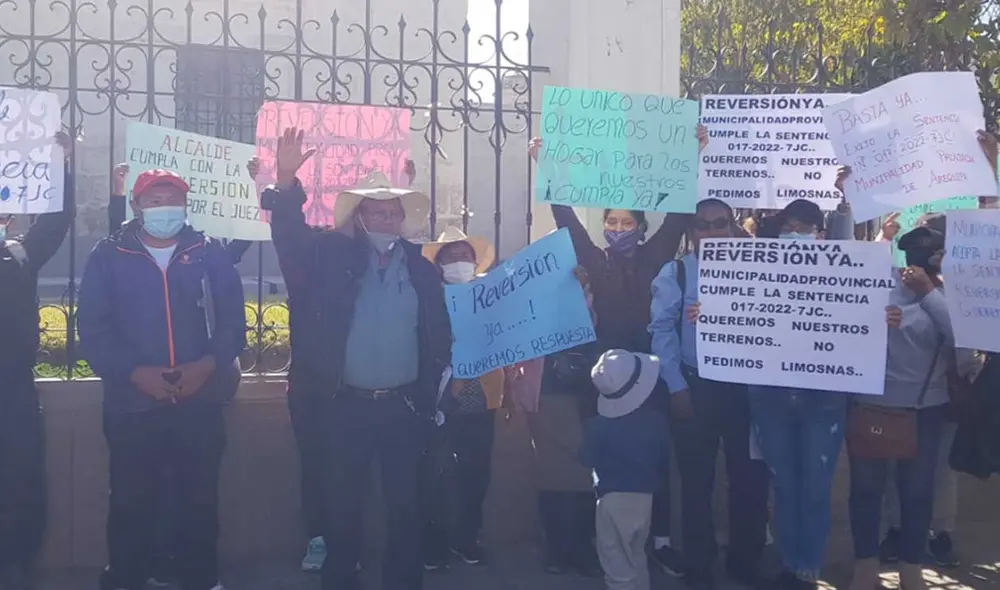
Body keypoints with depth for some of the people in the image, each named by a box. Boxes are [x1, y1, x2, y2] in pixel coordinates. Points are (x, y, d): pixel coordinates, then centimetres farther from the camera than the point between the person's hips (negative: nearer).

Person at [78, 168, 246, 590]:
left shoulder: (210, 255, 5)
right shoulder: (108, 257, 3)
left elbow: (233, 321, 2)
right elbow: (92, 328, -2)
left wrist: (207, 365, -15)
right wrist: (135, 371, -15)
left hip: (199, 402, 1)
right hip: (132, 403, -1)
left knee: (200, 499, 10)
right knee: (131, 501, 9)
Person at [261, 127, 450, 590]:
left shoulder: (422, 269, 4)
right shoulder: (334, 256, 0)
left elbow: (439, 336, 5)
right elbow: (291, 233, -14)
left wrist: (432, 395, 0)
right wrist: (287, 183, -32)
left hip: (405, 406, 1)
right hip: (344, 405, -1)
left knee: (405, 504, 11)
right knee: (340, 505, 9)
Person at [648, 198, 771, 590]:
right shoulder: (675, 273, 1)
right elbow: (661, 330, -4)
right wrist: (677, 387, -10)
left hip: (745, 387, 2)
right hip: (695, 387, -2)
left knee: (751, 478, 7)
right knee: (697, 482, 7)